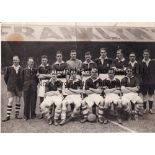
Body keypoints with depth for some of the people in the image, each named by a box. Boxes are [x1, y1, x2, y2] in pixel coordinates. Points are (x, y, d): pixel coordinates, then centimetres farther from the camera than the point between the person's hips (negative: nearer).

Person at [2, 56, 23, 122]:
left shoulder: (21, 69, -1)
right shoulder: (9, 68, -1)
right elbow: (5, 77, 8)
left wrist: (21, 85, 4)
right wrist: (8, 84, 9)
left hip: (19, 87, 2)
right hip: (11, 88, -1)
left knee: (18, 101, 8)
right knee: (10, 101, -5)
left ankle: (17, 114, 20)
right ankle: (8, 116, 1)